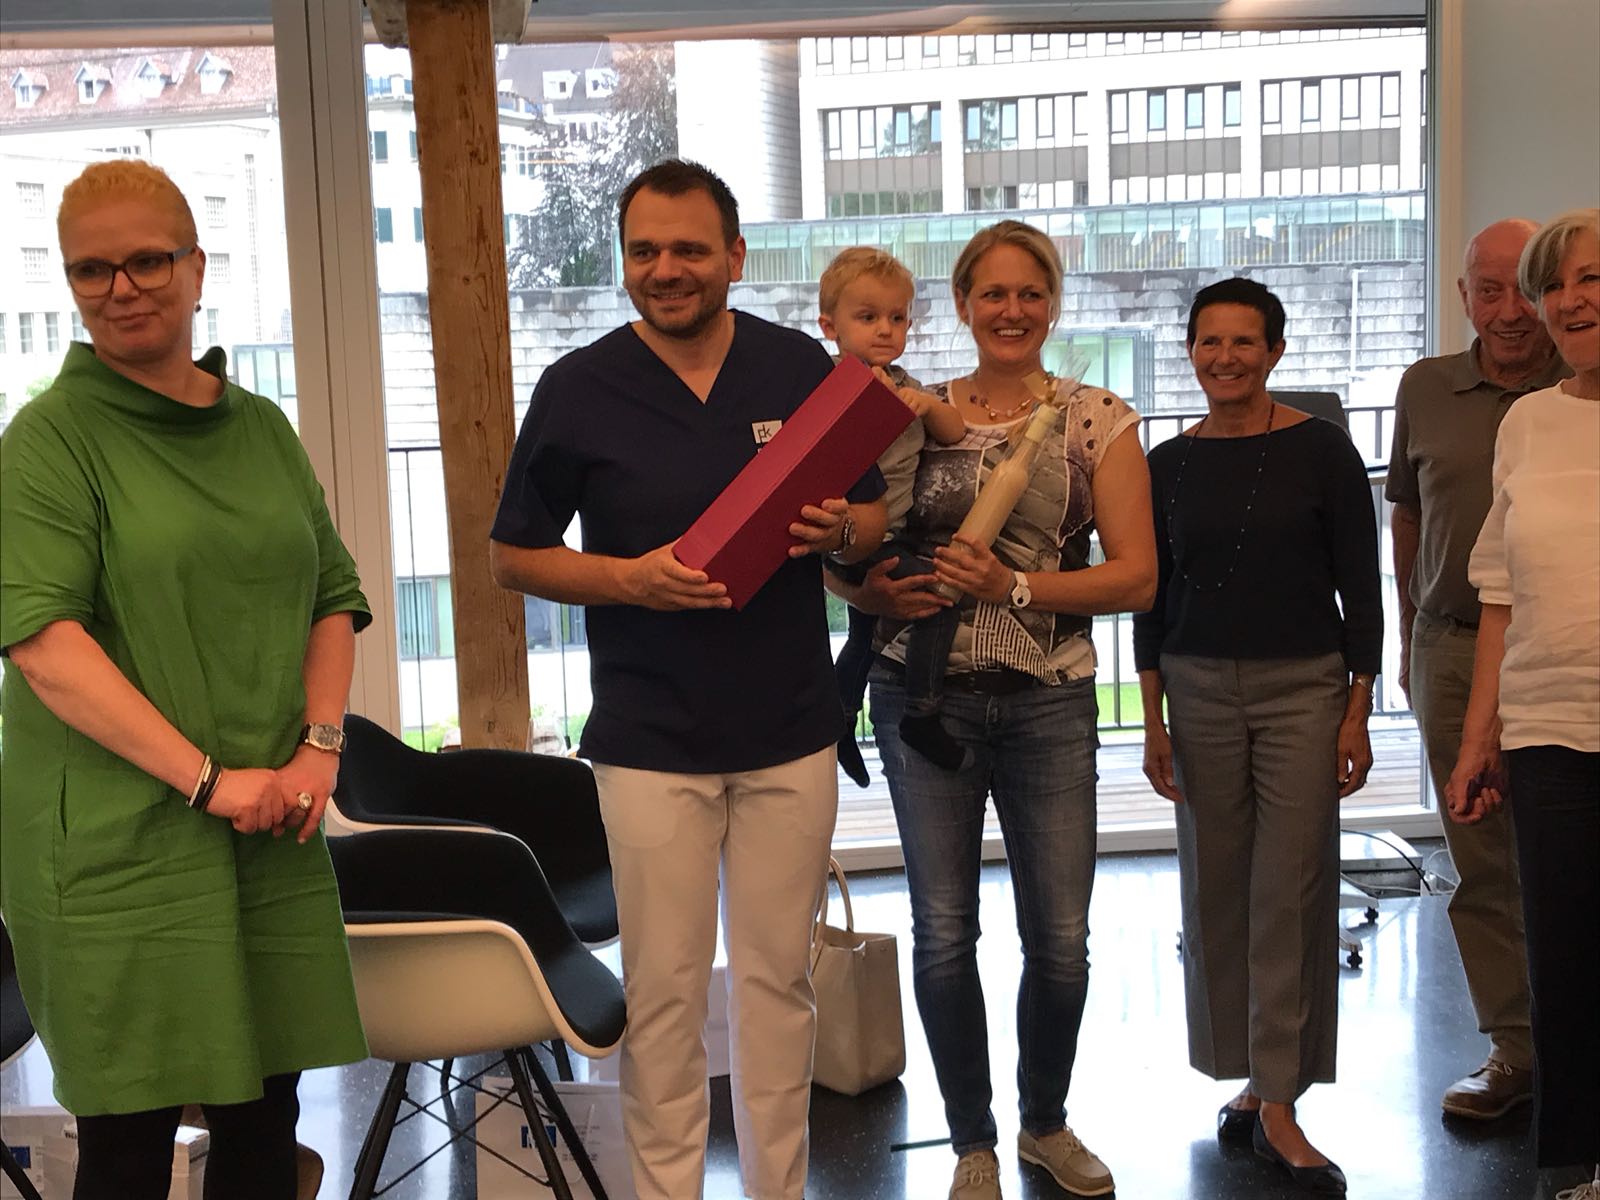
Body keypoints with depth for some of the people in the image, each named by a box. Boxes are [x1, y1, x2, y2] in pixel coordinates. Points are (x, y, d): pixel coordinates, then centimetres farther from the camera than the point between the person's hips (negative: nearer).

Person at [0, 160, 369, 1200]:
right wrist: (207, 777, -19)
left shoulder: (262, 427, 13)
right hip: (119, 843, -5)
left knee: (266, 1112, 10)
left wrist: (320, 744, 0)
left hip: (272, 833, 5)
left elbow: (334, 596, 16)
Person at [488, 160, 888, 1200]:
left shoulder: (801, 366, 3)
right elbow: (515, 555, 2)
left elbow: (875, 514, 11)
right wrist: (629, 579, -15)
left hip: (791, 732, 2)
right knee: (664, 987, 4)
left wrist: (837, 531, -13)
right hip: (651, 738, -2)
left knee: (779, 976, 11)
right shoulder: (579, 389, -2)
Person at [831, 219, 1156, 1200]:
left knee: (1061, 937, 4)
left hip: (1050, 702, 0)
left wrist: (1013, 587, -15)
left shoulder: (1100, 421, 2)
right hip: (925, 693, 1)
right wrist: (876, 594, -13)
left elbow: (1137, 576, -4)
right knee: (944, 929, 3)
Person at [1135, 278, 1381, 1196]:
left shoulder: (1321, 450, -3)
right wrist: (1154, 722, 5)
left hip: (1303, 688, -3)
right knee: (1217, 890, 6)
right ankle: (1250, 1078, 20)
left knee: (1291, 892, -4)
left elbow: (1360, 587, -1)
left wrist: (1357, 712, -5)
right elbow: (1152, 597, 9)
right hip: (1199, 689, 3)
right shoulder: (1169, 464, 6)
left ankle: (1279, 1106, 3)